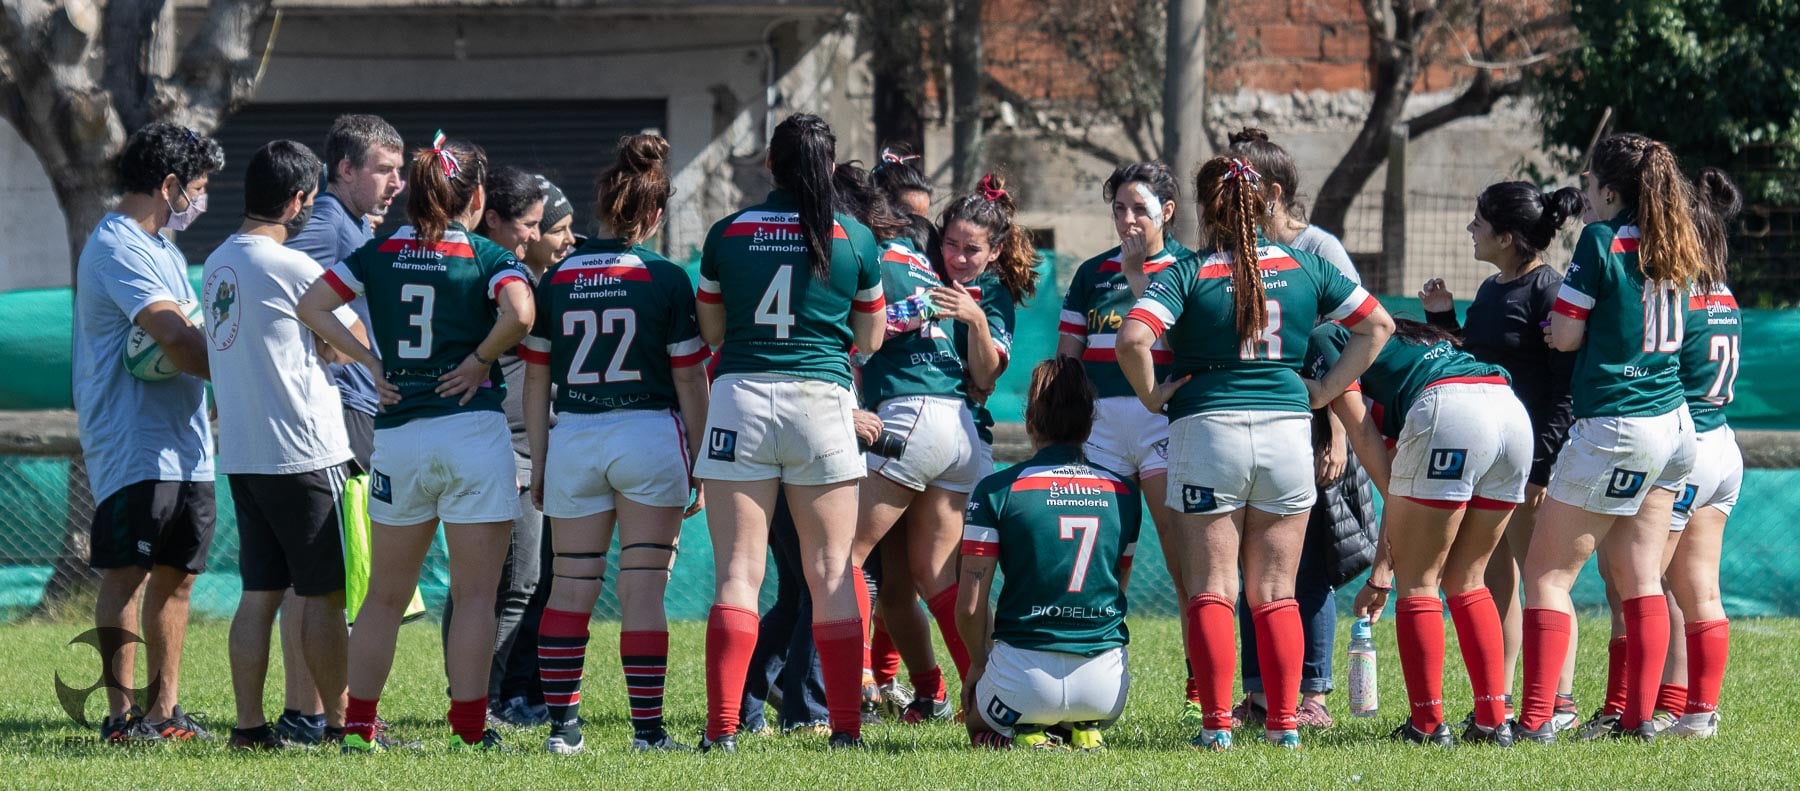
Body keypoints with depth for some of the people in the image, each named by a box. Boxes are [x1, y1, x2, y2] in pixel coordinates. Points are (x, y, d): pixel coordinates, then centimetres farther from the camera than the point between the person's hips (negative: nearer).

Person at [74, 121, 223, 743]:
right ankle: (121, 712, -8)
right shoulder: (117, 247, -12)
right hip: (134, 441, -10)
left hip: (185, 444, 10)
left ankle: (164, 710, 15)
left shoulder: (162, 250, 21)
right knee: (127, 574, -8)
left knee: (175, 575, 10)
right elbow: (175, 339, -22)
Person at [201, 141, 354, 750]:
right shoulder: (289, 266, -14)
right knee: (324, 594, 0)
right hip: (302, 453, -8)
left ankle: (249, 724, 6)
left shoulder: (217, 264, 10)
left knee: (260, 592, 8)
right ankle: (340, 722, 4)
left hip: (241, 454, 8)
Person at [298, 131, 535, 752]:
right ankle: (469, 728, -4)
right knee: (475, 594, 0)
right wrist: (480, 360, -8)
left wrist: (371, 362, 4)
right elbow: (519, 314, -24)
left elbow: (310, 306, 2)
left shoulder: (378, 254, 6)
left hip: (397, 436, 4)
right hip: (472, 432, -4)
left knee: (386, 593, 14)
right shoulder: (488, 259, -5)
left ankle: (357, 722, 14)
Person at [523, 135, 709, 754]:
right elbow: (690, 381, -4)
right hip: (648, 435, -3)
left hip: (572, 440, 3)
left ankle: (561, 724, 7)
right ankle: (647, 728, -2)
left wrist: (538, 464, 14)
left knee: (571, 587, 9)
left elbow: (535, 381, 7)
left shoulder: (558, 279, 5)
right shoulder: (666, 279, -4)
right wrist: (698, 466, 3)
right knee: (643, 590, -1)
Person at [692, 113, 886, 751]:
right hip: (822, 401, 0)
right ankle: (845, 727, 3)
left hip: (741, 395, 0)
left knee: (737, 571, -1)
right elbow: (869, 340, 11)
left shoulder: (728, 234, 3)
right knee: (832, 572, 6)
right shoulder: (856, 240, 2)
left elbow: (711, 331, 13)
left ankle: (722, 727, -8)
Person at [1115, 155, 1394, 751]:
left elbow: (1133, 339, -19)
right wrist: (1321, 394, 9)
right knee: (1275, 592, 9)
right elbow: (1377, 325, 9)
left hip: (1207, 428, -3)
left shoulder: (1187, 275, -5)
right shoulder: (1302, 267, 6)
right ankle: (1284, 723, 4)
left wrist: (1153, 396, -3)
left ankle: (1217, 724, -3)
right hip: (1287, 429, 3)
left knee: (1211, 589, 3)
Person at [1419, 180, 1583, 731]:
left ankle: (1560, 702, -1)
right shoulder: (1490, 291, 14)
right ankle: (1497, 701, 15)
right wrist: (1443, 317, 11)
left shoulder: (1547, 289, -13)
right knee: (1497, 576, 10)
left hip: (1533, 452, -9)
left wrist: (1541, 463, -22)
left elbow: (1568, 387, -17)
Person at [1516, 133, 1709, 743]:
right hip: (1672, 424, 8)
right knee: (1639, 574, 12)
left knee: (1547, 573, -3)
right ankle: (1641, 716, 9)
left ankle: (1537, 718, -10)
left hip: (1613, 426, -8)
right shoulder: (1678, 248, 9)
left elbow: (1565, 335, -11)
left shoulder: (1603, 240, -13)